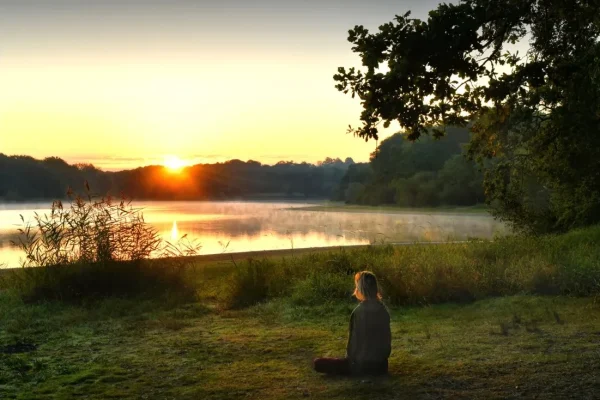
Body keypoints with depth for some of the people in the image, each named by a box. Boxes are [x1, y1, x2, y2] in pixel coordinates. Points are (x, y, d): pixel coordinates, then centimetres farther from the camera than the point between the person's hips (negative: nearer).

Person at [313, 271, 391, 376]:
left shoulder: (360, 311, -21)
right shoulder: (383, 309, -2)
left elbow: (355, 340, -15)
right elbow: (387, 337, 7)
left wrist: (350, 358, 3)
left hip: (362, 365, -8)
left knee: (317, 363, -2)